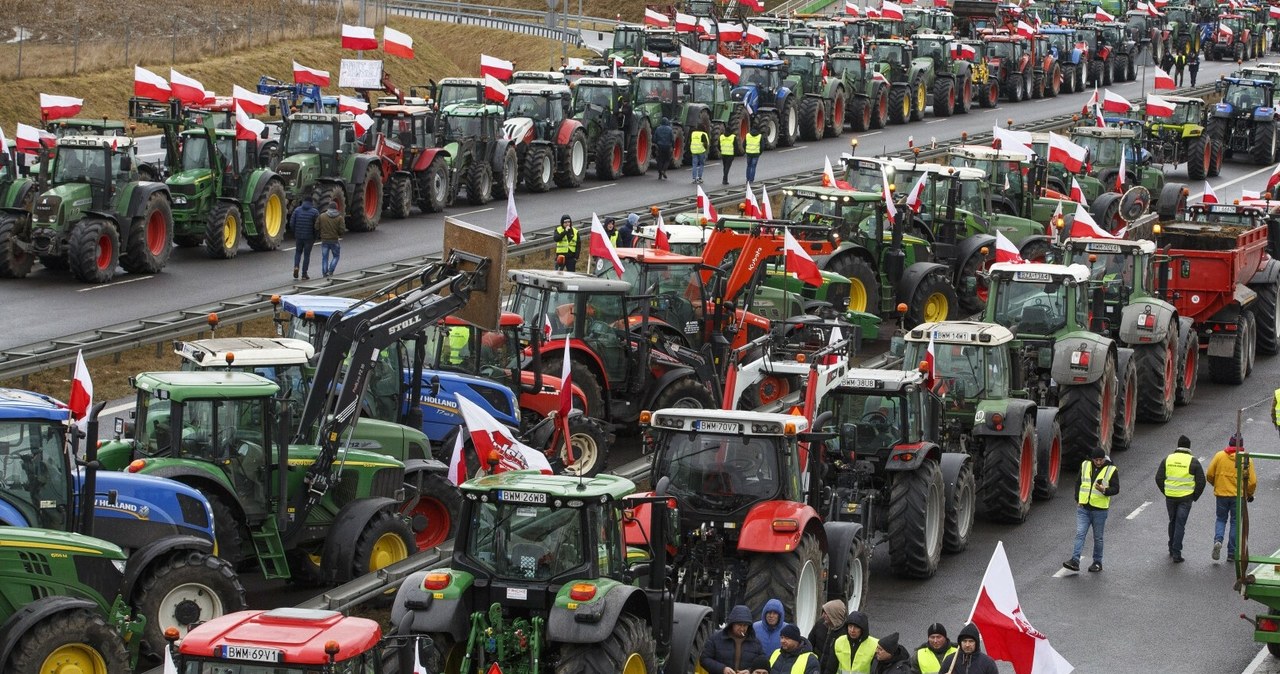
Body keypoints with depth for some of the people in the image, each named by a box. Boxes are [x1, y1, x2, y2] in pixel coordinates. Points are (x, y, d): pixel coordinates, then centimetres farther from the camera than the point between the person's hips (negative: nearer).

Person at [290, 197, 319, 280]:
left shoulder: (297, 210, -1)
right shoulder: (314, 212, -7)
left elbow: (291, 223, -3)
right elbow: (317, 226, -9)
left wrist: (295, 233, 12)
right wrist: (314, 237, 4)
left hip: (298, 236, 2)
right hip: (309, 237, -2)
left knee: (298, 252, 23)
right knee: (306, 255, 9)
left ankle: (296, 266, -1)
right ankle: (304, 274, 11)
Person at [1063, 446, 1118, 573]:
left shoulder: (1111, 470, -5)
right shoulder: (1085, 465, 5)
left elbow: (1116, 489, -5)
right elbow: (1078, 483, 14)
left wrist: (1104, 490, -25)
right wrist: (1078, 500, 5)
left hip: (1100, 510, -2)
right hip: (1083, 508, 2)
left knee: (1098, 538, 8)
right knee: (1080, 534, -7)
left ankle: (1097, 562, 19)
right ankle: (1075, 561, -11)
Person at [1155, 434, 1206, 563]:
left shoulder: (1168, 459, 2)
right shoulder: (1193, 462, -6)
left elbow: (1159, 478, 3)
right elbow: (1201, 481, -6)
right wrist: (1195, 497, 7)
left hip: (1170, 497, 3)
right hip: (1185, 498, -3)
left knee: (1172, 522, 21)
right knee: (1180, 525, 0)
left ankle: (1172, 549, 31)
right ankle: (1176, 553, -3)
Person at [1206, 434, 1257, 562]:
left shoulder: (1219, 456, -3)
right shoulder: (1246, 459, -6)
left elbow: (1209, 475, -1)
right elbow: (1252, 481, -7)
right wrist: (1250, 494, 12)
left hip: (1221, 494, 1)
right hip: (1239, 495, -1)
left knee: (1221, 519, 17)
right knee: (1235, 522, 10)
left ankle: (1218, 540, -10)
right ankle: (1231, 553, 11)